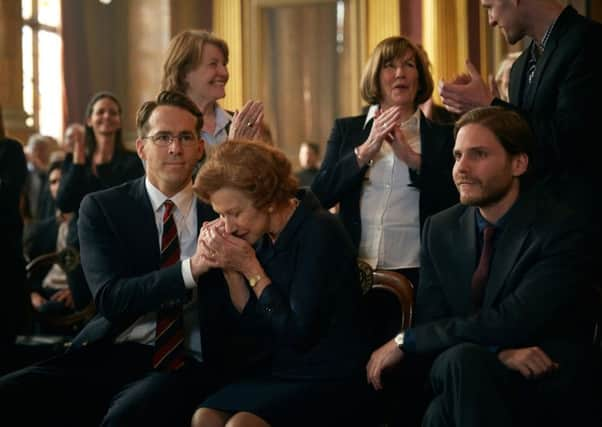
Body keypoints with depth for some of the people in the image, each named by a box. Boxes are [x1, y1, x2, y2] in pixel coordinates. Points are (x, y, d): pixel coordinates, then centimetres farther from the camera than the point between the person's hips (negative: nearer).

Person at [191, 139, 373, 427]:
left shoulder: (319, 232, -17)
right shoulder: (263, 236, 3)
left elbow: (299, 333, -19)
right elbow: (254, 325, 7)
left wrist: (250, 268, -16)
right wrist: (230, 269, -7)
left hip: (329, 381, -6)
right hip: (276, 370, 6)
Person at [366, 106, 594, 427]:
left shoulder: (559, 229, -11)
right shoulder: (440, 229, 5)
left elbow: (510, 323, -19)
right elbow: (430, 320, -1)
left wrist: (406, 341, -15)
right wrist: (499, 351, -21)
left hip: (546, 378, -3)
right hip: (463, 373, 3)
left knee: (463, 361, -33)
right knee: (461, 358, -33)